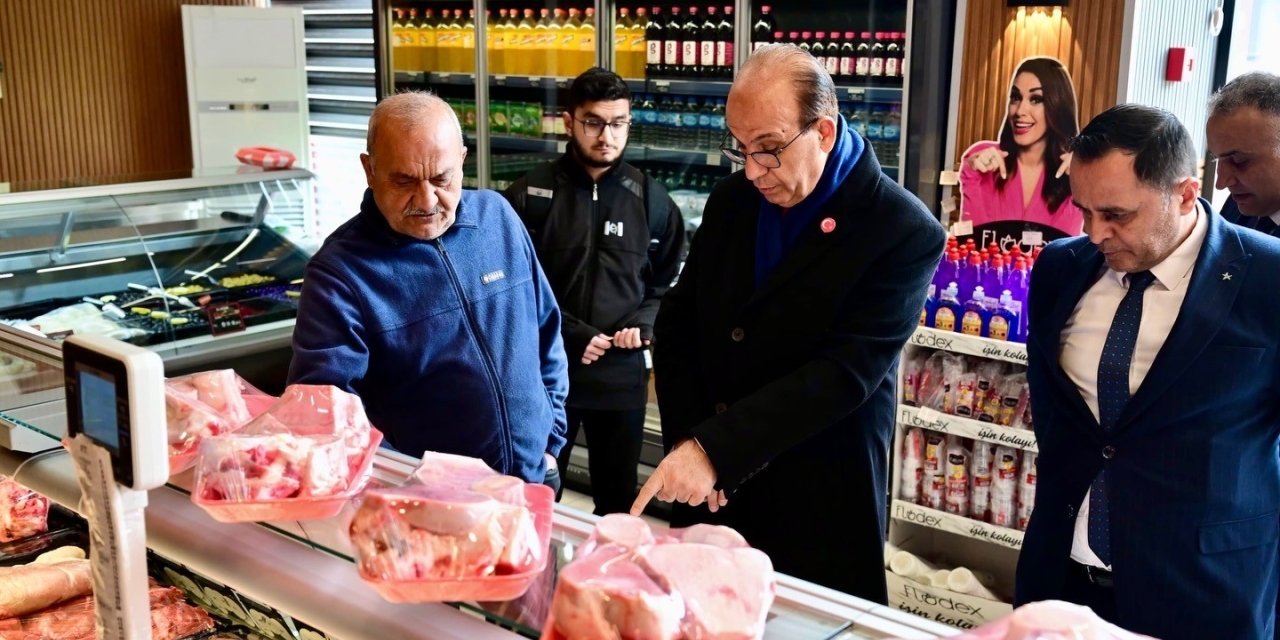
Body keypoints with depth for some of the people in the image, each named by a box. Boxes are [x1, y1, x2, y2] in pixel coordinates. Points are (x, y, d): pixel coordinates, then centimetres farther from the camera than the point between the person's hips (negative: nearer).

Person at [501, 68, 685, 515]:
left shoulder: (650, 199, 4)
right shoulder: (529, 195, -5)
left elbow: (668, 284, 11)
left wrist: (645, 324, -8)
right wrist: (569, 335, -14)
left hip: (623, 372, 2)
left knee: (618, 500, 16)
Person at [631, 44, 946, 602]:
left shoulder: (904, 233, -15)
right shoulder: (732, 199, 2)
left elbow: (843, 373, -23)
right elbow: (677, 322, 6)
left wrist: (715, 448, -28)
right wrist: (686, 442, -7)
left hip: (819, 515, -5)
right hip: (710, 498, 5)